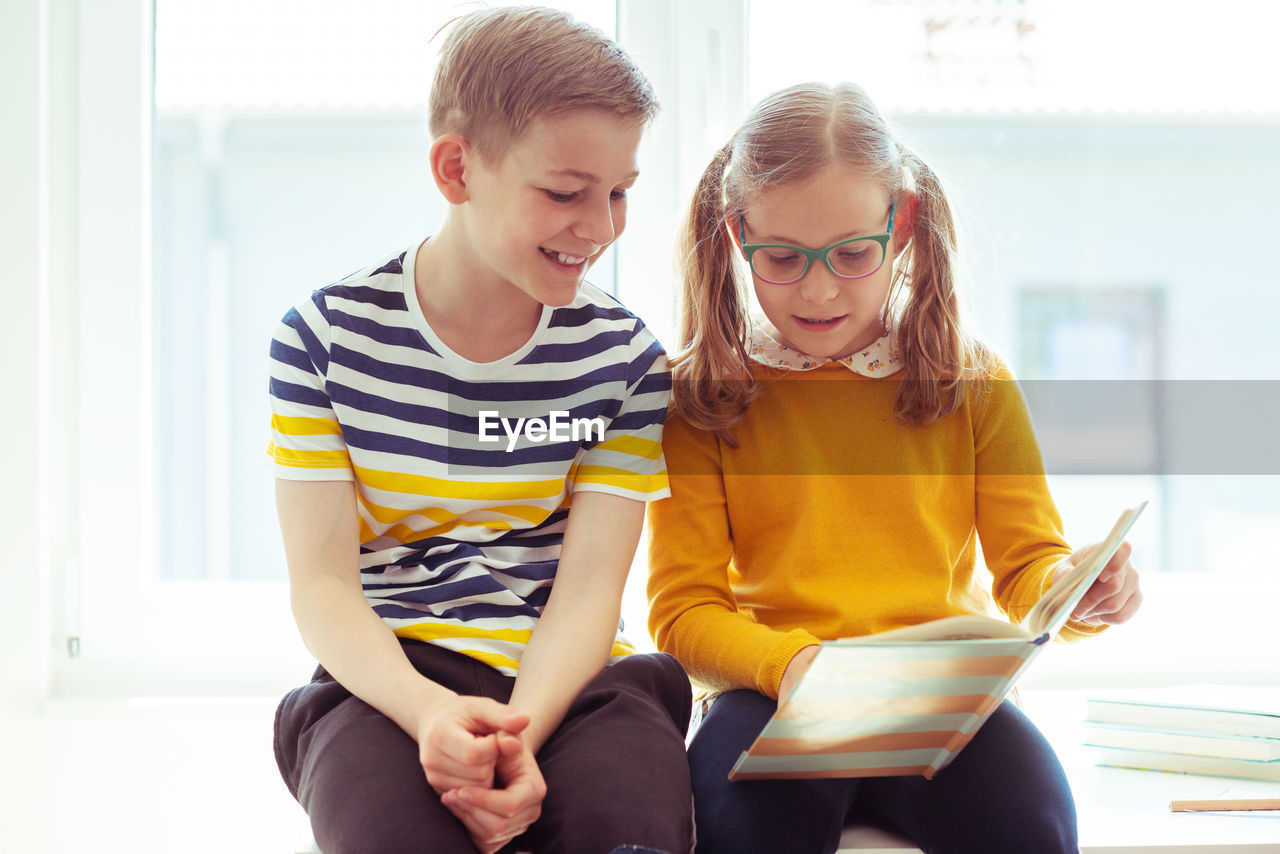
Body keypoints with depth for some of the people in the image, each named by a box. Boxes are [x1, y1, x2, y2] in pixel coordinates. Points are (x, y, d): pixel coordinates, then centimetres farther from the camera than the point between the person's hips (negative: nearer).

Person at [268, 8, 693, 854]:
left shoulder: (623, 355, 3)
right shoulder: (328, 334, 0)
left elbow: (589, 586, -4)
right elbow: (323, 581, -5)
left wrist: (516, 734, -25)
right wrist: (430, 710, -26)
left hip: (564, 673, 2)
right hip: (388, 674, -1)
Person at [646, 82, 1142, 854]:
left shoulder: (972, 382, 12)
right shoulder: (701, 397, 6)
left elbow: (1027, 564, 13)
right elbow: (683, 606, 1)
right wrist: (786, 662, -20)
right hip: (774, 695, -2)